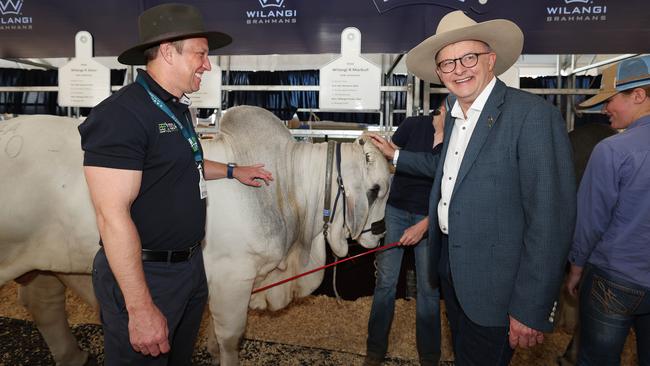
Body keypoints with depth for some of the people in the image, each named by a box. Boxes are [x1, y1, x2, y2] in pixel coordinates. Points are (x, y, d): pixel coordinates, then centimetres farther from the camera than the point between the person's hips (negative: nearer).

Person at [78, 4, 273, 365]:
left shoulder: (177, 109, 9)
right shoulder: (121, 114, -21)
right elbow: (112, 216, -25)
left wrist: (232, 171, 21)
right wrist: (140, 309, -25)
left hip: (190, 264, 9)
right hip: (144, 274, -9)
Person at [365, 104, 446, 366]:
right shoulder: (414, 125, -8)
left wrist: (423, 226, -15)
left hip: (430, 218, 0)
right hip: (396, 209, 0)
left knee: (428, 287, 3)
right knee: (386, 281, 2)